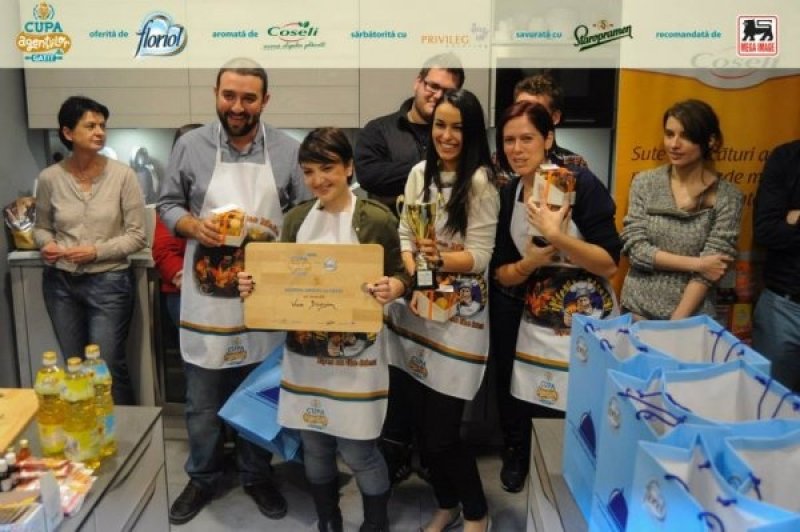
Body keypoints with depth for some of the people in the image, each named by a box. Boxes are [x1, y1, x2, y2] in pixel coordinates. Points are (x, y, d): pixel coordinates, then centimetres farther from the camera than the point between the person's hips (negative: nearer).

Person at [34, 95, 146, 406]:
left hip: (108, 283, -3)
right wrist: (46, 244, -10)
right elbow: (42, 227, 11)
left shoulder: (122, 175, -10)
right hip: (60, 282, 3)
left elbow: (137, 235, -7)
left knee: (108, 367, 2)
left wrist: (97, 251, -18)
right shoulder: (50, 178, -3)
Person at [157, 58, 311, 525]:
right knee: (203, 399, 13)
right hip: (206, 297, 0)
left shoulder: (287, 151, -2)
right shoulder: (191, 145, -1)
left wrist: (276, 233, -17)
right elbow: (168, 205, 5)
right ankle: (204, 477, 35)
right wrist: (194, 226, -15)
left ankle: (257, 475, 36)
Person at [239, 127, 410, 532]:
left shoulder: (376, 219, -8)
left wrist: (392, 287, -26)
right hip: (304, 352, 5)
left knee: (357, 450, 2)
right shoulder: (296, 218, 6)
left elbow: (400, 275, -5)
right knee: (314, 447, 15)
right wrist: (253, 284, -9)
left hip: (356, 355, -4)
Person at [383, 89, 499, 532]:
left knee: (441, 433, -1)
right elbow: (404, 235, 10)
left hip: (457, 316, -5)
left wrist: (441, 259, -29)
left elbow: (479, 256, -11)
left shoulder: (481, 181, -9)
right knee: (419, 422, 13)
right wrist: (414, 275, -8)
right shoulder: (419, 173, 8)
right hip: (414, 312, 6)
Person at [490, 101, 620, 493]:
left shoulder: (581, 183, -15)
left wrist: (557, 236, -29)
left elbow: (609, 264, -18)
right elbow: (501, 274, 1)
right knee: (524, 400, 11)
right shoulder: (506, 195, 1)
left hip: (586, 319, -4)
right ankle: (517, 455, 41)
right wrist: (532, 261, -19)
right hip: (534, 319, 4)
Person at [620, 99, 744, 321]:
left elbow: (708, 272, -11)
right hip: (638, 309, 1)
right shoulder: (644, 183, -4)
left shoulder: (727, 197, -7)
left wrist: (676, 322, -17)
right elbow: (634, 248, -9)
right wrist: (696, 263, -15)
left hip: (692, 317, -1)